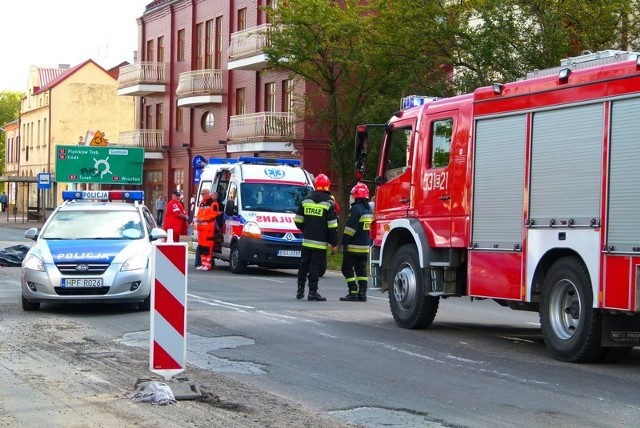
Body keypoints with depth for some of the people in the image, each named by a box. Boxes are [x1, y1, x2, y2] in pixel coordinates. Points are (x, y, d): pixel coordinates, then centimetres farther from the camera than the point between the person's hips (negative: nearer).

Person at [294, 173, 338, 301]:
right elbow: (332, 225, -9)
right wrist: (334, 242, -2)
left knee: (304, 265, 13)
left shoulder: (305, 201, 6)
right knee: (314, 267, -4)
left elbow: (298, 220, 10)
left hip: (307, 241, 4)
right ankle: (312, 292, -5)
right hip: (320, 242, -4)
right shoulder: (328, 203, -7)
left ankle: (300, 290, 17)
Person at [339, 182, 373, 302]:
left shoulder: (356, 209, -15)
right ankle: (362, 293, 7)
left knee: (347, 269, -1)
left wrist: (344, 243, -15)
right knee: (361, 270, 11)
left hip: (353, 247, -8)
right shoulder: (369, 209, 12)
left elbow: (350, 228, -19)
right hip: (365, 247, 8)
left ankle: (353, 293, -7)